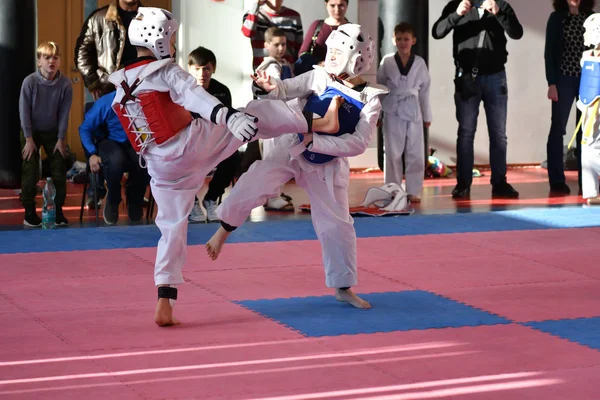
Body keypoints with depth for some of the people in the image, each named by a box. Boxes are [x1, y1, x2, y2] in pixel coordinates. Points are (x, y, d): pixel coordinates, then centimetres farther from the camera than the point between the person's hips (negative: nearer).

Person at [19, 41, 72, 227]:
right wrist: (29, 139, -14)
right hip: (31, 131, -2)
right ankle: (29, 213, 6)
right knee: (30, 173, -3)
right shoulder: (30, 82, -22)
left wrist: (61, 139, -8)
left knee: (59, 171, 1)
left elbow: (64, 113, -10)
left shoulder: (65, 83, -17)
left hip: (53, 132, 2)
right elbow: (24, 111, -15)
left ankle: (58, 211, 11)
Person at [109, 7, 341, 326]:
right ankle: (319, 123, 9)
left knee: (172, 228, 13)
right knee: (256, 113, 5)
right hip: (192, 145, -6)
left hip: (161, 166, 6)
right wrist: (229, 116, -42)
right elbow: (194, 96, -28)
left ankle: (164, 304, 9)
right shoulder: (166, 71, -10)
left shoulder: (121, 85, 9)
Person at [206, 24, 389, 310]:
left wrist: (316, 140, -25)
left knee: (337, 226, 7)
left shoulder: (369, 100, -12)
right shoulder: (319, 77, -9)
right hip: (292, 149, 0)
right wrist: (268, 87, -34)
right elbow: (286, 89, -10)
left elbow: (358, 144, -17)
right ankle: (225, 229, -5)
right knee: (256, 182, -25)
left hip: (328, 165, 0)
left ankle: (344, 288, 22)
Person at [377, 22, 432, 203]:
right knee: (393, 154, 3)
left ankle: (413, 191, 12)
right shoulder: (387, 61, -1)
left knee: (416, 154, 3)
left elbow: (424, 90, 7)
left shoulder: (419, 63, 2)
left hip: (413, 112, 1)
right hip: (393, 112, -1)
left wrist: (427, 115, 9)